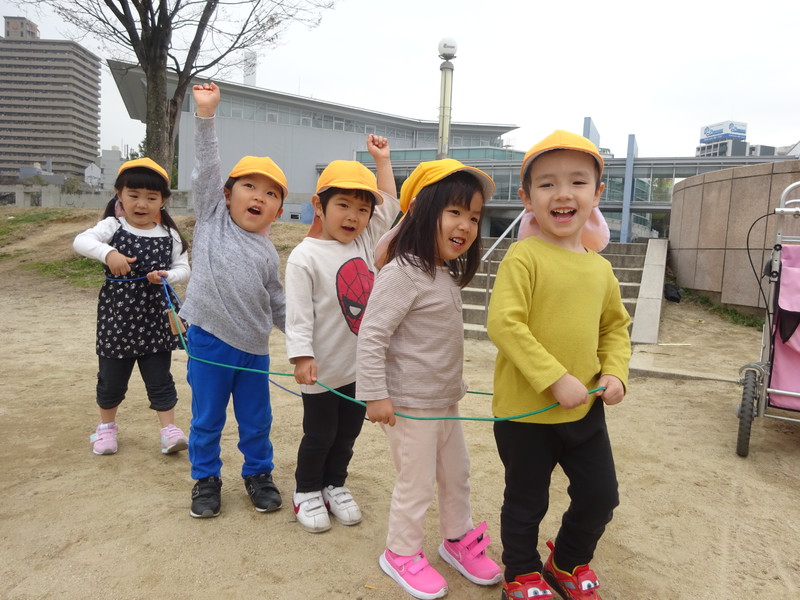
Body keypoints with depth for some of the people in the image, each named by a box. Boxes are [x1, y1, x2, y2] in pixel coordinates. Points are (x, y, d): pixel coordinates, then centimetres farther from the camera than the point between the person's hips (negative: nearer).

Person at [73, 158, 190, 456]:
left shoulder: (169, 235, 0)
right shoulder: (113, 227, -5)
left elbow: (183, 268, 1)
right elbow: (80, 241, -20)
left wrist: (167, 275, -20)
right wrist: (108, 253, -38)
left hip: (155, 319, 0)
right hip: (117, 318, 0)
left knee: (160, 378, 7)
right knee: (111, 378, 15)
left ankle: (169, 430, 15)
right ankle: (106, 426, 37)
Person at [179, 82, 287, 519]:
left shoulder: (268, 252, 9)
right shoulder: (213, 218, 3)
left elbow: (277, 304, 15)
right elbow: (206, 168, -7)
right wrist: (205, 115, -12)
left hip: (253, 348, 2)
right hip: (208, 340, -2)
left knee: (256, 421, 15)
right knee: (207, 420, 13)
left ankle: (258, 474, 35)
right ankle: (206, 478, 33)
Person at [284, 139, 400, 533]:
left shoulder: (364, 242, 4)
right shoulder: (305, 256, -15)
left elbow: (390, 206, 13)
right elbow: (298, 312, -18)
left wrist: (381, 160, 15)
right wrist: (302, 356, -25)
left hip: (362, 366, 6)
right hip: (324, 368, -6)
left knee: (348, 431, 18)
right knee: (319, 435, 11)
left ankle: (334, 485, 38)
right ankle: (306, 492, 33)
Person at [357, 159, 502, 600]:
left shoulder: (447, 275, 7)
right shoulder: (403, 272, -22)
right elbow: (371, 335, -24)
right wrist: (375, 394, -25)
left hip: (445, 401, 9)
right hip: (410, 404, -9)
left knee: (456, 473, 21)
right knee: (416, 483, 7)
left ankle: (458, 539, 43)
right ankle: (402, 553, 31)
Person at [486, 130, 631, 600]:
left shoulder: (600, 267, 3)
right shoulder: (524, 256, -17)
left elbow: (616, 326, 15)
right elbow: (504, 323, -24)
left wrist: (615, 372, -1)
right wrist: (555, 379, -24)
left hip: (586, 409, 6)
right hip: (525, 409, -5)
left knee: (600, 496, 18)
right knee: (526, 502, 14)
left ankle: (570, 562, 47)